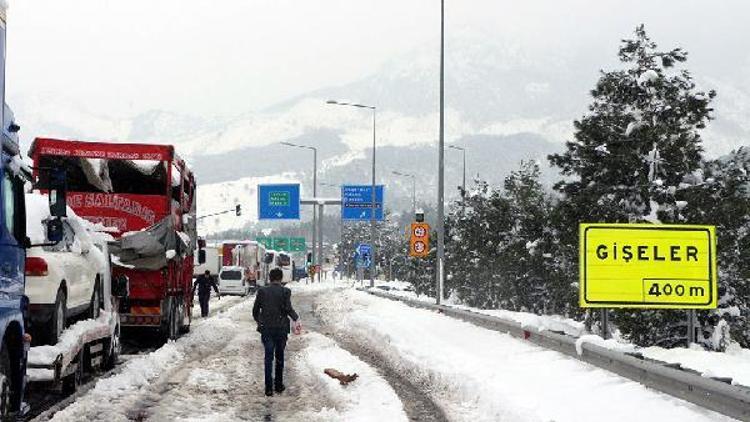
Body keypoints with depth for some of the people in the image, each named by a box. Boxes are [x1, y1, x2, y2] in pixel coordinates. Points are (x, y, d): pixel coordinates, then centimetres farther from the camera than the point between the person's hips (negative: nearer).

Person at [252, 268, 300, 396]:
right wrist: (296, 319, -8)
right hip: (281, 328, -1)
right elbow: (288, 308, -17)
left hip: (266, 328, 1)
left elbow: (255, 309, 4)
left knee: (268, 357, 4)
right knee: (279, 356, 15)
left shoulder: (262, 291, 0)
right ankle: (279, 385, 19)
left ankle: (269, 387, -4)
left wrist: (258, 321, 20)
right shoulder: (285, 291, -5)